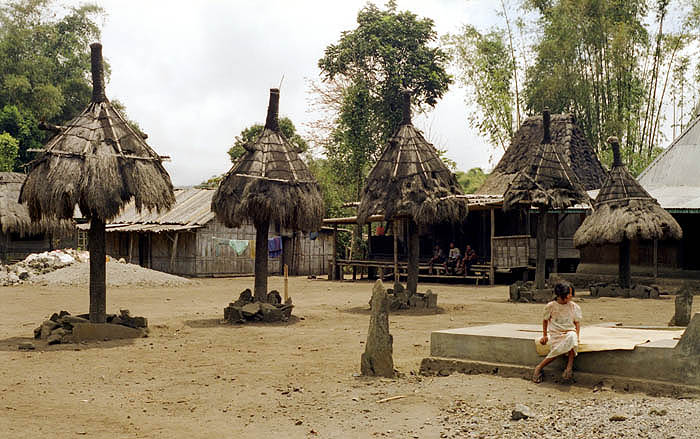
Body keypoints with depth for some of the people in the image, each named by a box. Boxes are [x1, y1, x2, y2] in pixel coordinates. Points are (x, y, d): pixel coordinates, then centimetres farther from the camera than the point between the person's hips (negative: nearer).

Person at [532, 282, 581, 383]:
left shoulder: (575, 307, 3)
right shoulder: (551, 306, -1)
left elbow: (577, 322, 11)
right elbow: (545, 320, 12)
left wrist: (577, 336, -4)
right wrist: (544, 335, 7)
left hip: (569, 332, 1)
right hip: (555, 333, -1)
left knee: (572, 337, -39)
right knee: (558, 350, -33)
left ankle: (569, 368, -36)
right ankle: (539, 368, -16)